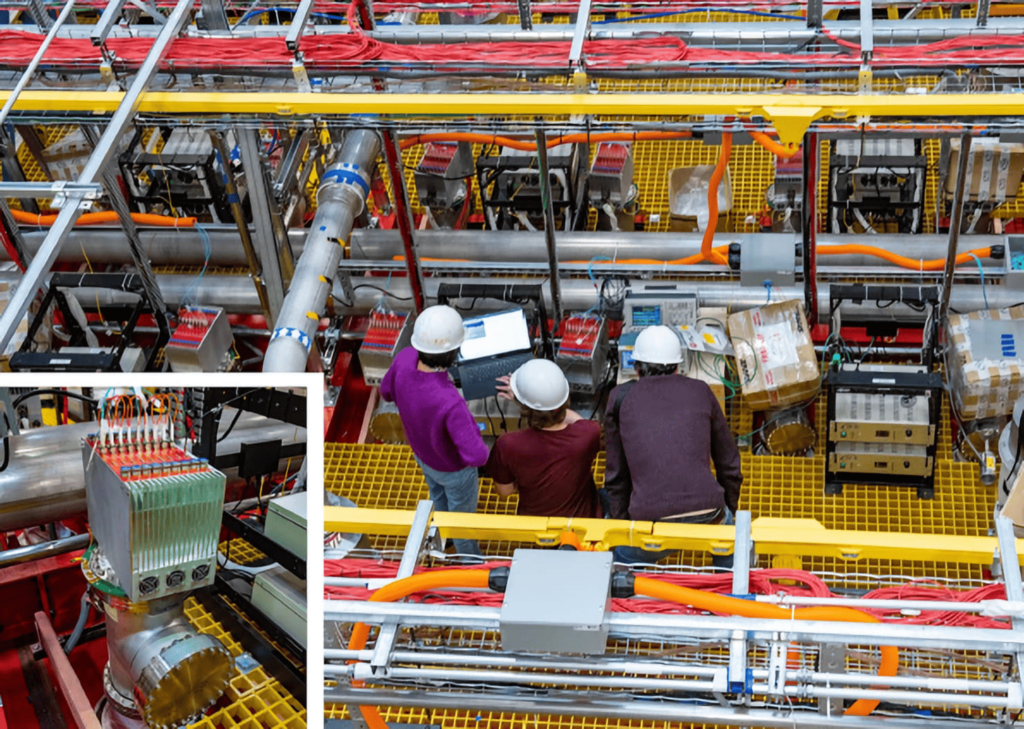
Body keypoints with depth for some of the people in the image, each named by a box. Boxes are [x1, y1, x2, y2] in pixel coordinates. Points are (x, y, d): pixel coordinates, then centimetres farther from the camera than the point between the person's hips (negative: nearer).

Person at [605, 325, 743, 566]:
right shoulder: (700, 392, 15)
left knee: (622, 563, 29)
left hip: (651, 526, -2)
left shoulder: (621, 398, 13)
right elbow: (729, 465, 20)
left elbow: (615, 475, 15)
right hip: (708, 517, 2)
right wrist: (729, 512, 34)